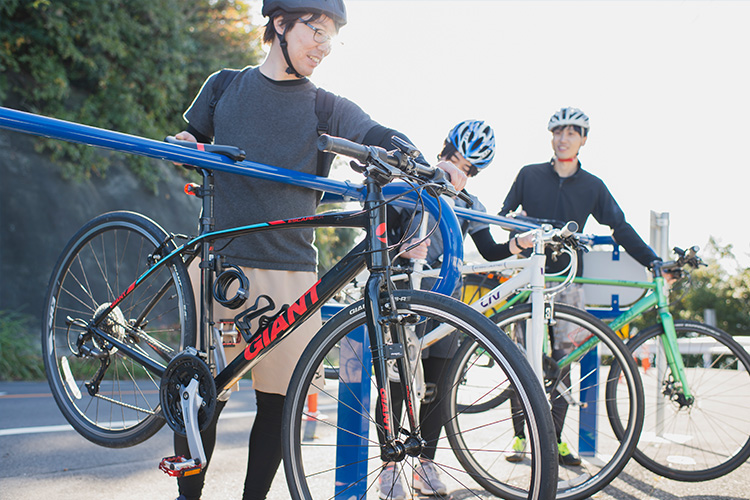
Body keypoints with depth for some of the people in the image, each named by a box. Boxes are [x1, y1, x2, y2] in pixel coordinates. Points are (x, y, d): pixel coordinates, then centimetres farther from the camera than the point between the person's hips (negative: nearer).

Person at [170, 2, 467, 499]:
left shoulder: (329, 107, 7)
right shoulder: (224, 87, 11)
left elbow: (380, 137, -8)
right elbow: (192, 136, 25)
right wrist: (185, 146, 1)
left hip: (290, 273, 0)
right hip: (220, 262, 0)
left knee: (278, 402, 1)